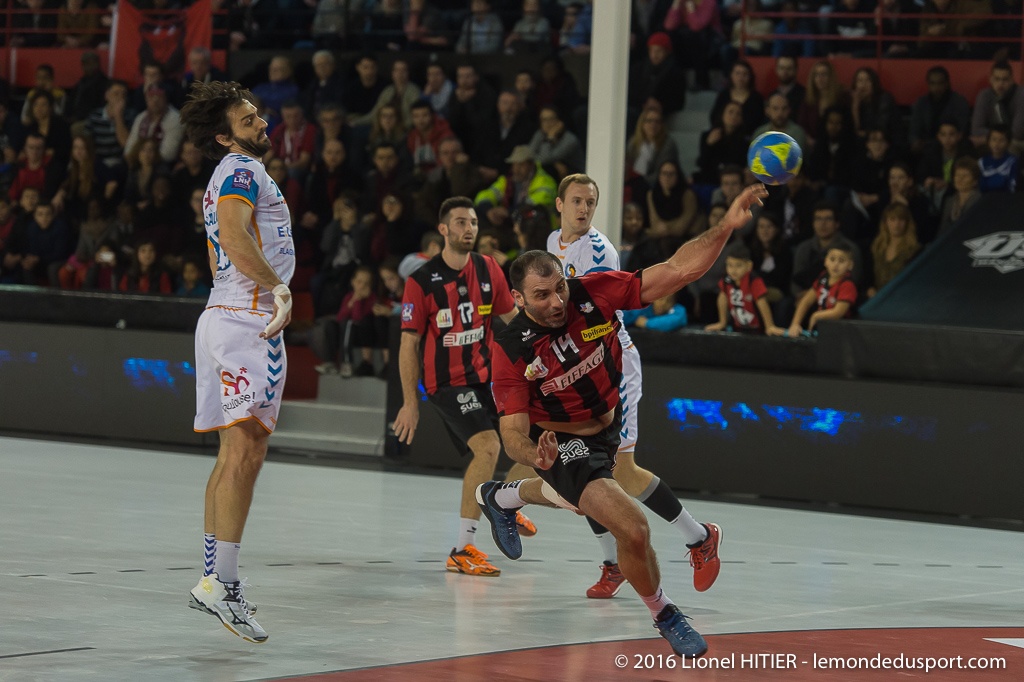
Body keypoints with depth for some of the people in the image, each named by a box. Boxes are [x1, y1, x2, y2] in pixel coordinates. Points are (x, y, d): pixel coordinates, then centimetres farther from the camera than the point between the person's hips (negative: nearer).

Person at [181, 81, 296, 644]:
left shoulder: (231, 176, 25)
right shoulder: (243, 170, -7)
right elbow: (233, 236, -24)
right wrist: (278, 287, -25)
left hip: (224, 313, 11)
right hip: (248, 319, -11)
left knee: (234, 453, 13)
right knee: (245, 450, -18)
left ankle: (211, 579, 17)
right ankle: (222, 583, -25)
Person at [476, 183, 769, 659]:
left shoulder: (593, 293, -24)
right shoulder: (512, 352, -29)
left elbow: (677, 271, -28)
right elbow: (513, 432, -26)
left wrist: (725, 227, -41)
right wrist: (534, 456, -49)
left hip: (612, 422, 5)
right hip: (562, 443, -5)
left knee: (581, 500, 35)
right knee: (633, 529, -21)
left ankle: (499, 498, 64)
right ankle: (664, 616, 6)